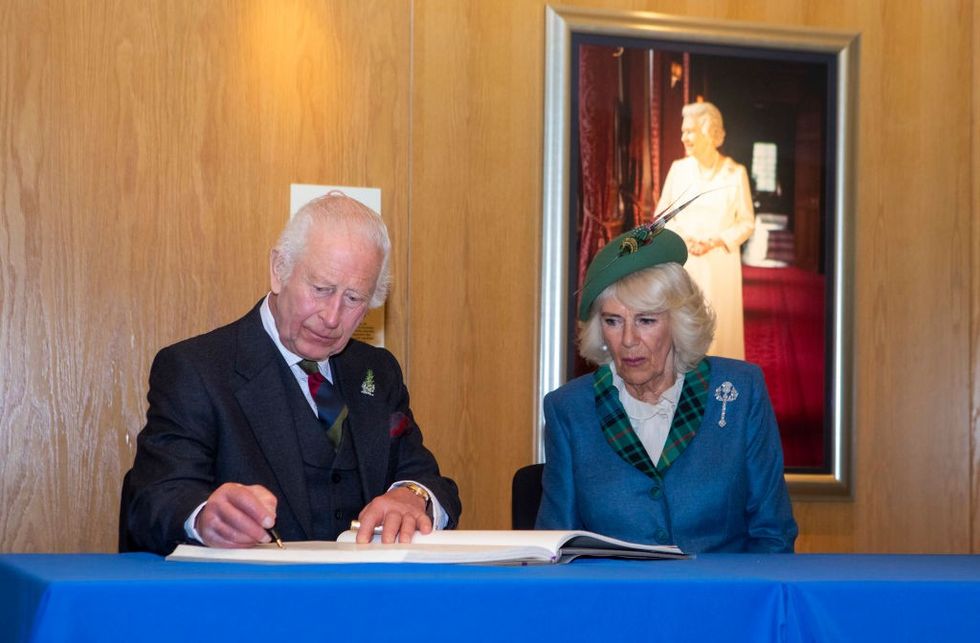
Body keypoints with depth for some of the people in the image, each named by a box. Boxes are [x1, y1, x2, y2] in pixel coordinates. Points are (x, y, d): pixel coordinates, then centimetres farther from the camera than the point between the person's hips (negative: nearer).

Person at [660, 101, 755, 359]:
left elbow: (747, 222, 2)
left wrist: (715, 241, -12)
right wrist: (683, 240, -9)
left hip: (720, 261, -1)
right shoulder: (678, 169, 4)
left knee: (719, 326, 0)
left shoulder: (735, 173, -2)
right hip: (684, 262, 2)